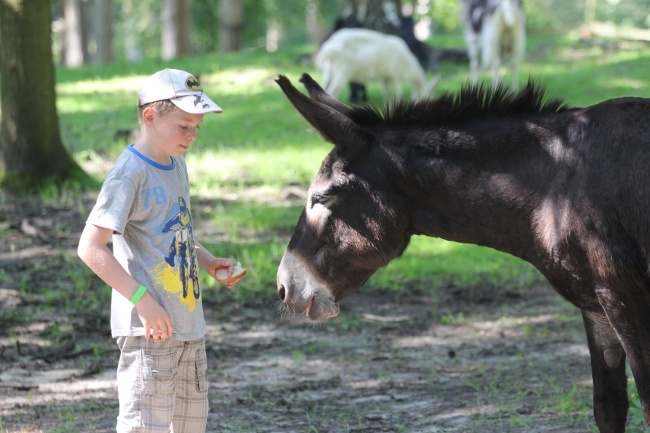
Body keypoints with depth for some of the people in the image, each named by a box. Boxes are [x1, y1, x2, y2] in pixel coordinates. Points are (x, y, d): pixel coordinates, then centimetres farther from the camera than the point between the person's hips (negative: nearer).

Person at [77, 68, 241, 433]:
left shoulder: (177, 165, 13)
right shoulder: (130, 173, -14)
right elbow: (91, 248, -20)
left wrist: (209, 261, 8)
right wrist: (142, 300, -25)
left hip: (190, 327, 9)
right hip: (150, 332, -9)